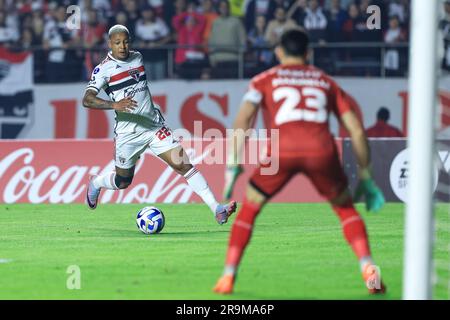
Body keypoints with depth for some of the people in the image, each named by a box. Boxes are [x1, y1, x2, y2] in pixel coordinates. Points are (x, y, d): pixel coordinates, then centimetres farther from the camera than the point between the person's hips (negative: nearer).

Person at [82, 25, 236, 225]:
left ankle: (216, 209, -15)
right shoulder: (104, 69, -10)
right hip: (128, 132, -4)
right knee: (122, 182, 10)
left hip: (154, 125, 4)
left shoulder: (137, 57, 7)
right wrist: (114, 105, -34)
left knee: (183, 164, -10)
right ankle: (95, 183, 45)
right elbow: (87, 100, -21)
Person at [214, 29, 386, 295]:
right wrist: (365, 176, 29)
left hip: (282, 149, -1)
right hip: (322, 149, 1)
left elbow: (243, 119, 6)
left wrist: (233, 166, 2)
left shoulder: (266, 80, 24)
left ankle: (228, 276, 12)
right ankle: (368, 267, 6)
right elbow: (357, 130, 23)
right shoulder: (326, 81, 28)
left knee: (249, 210, 20)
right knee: (345, 208, 24)